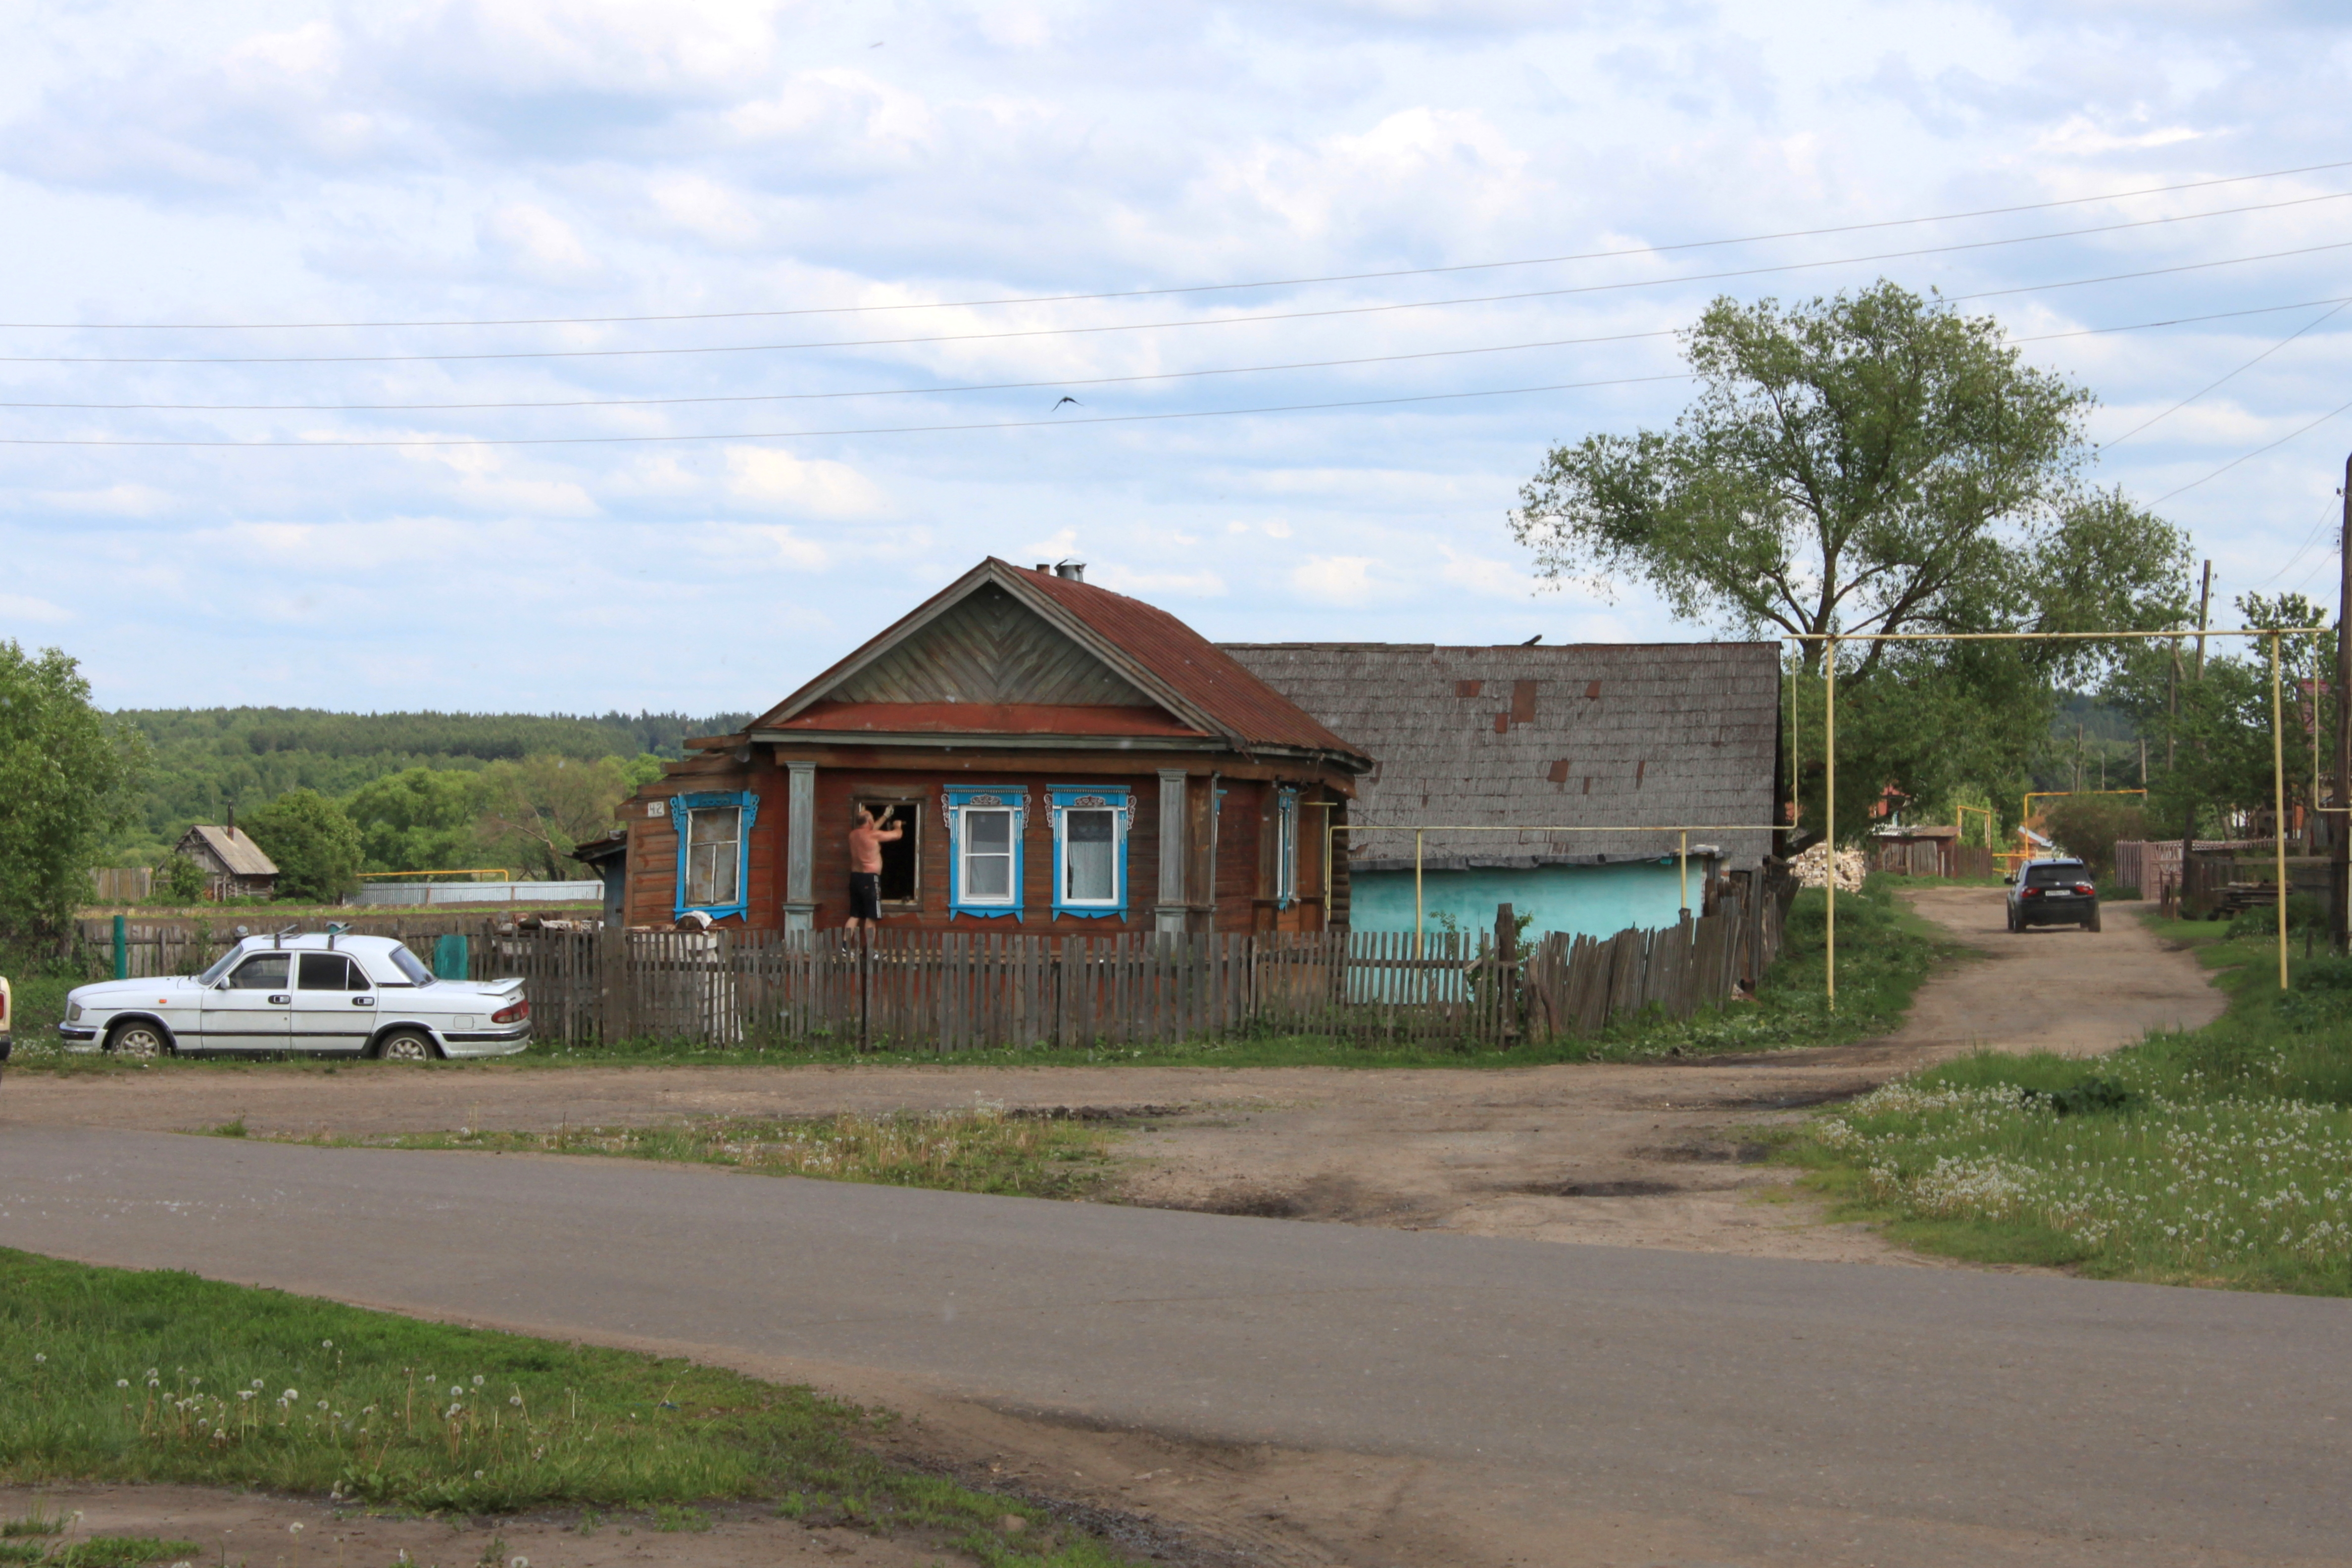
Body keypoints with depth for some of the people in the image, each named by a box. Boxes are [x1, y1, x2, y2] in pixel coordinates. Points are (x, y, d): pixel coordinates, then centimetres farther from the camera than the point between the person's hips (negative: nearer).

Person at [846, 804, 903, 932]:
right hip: (870, 878, -7)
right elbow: (898, 834, -4)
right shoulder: (874, 835, -13)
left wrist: (885, 817, 37)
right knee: (871, 917, -3)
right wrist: (897, 826, 20)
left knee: (855, 916, 9)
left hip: (855, 877, 7)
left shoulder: (853, 835, 8)